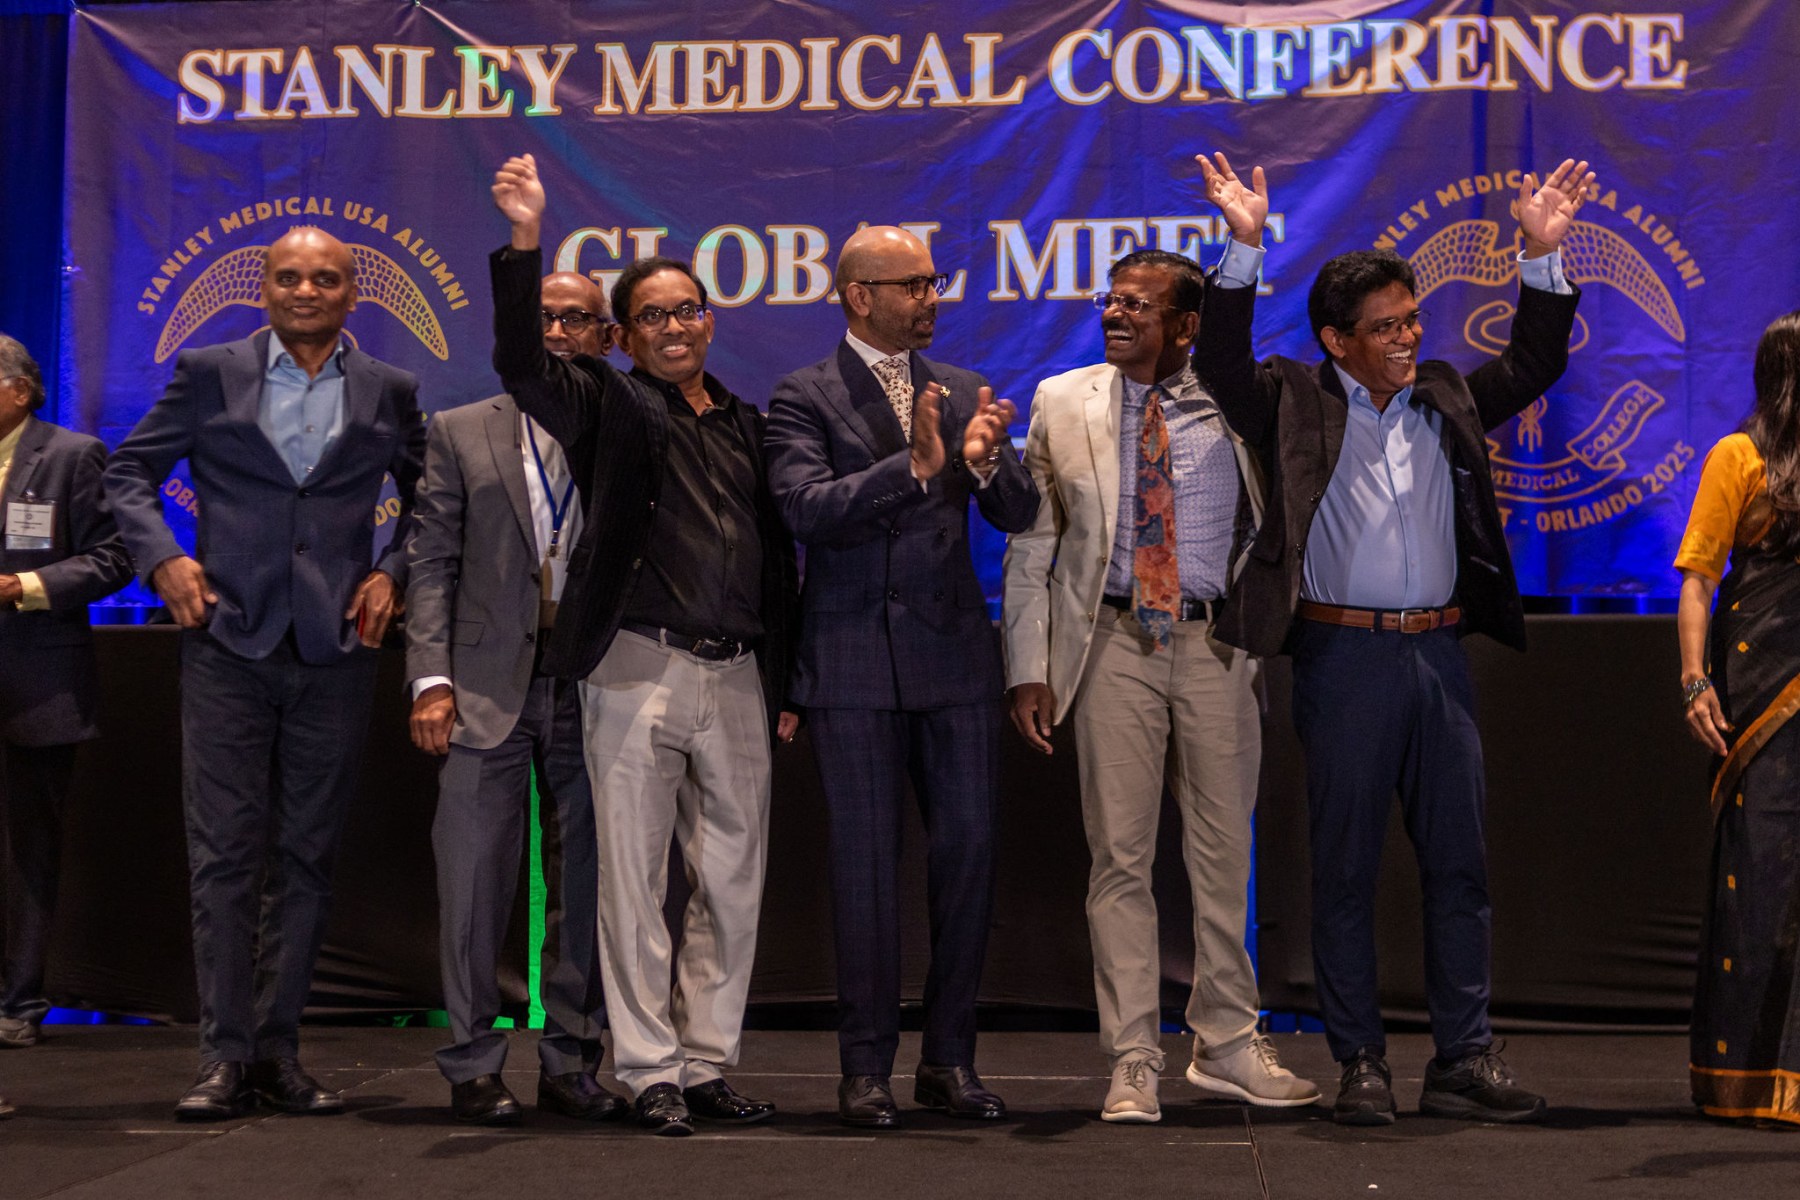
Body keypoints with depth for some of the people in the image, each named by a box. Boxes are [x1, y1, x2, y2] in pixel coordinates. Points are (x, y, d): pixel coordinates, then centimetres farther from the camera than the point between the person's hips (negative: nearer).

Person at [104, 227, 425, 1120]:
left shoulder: (389, 393, 9)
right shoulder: (209, 373, 6)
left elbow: (429, 499, 20)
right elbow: (128, 471, 11)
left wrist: (393, 571, 4)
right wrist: (162, 557, -4)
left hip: (335, 651, 1)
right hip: (228, 644, -1)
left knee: (307, 855, 5)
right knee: (225, 852, -3)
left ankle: (278, 1050, 13)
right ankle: (225, 1055, 3)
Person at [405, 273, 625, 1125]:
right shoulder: (460, 434, 9)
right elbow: (431, 563, 4)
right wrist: (431, 679, -6)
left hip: (593, 690, 1)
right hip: (488, 690, 0)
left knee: (584, 882, 5)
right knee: (474, 878, 0)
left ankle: (570, 1061, 16)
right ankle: (473, 1065, 11)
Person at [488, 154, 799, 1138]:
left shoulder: (748, 425, 17)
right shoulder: (609, 408, 5)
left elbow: (777, 560, 17)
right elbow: (521, 364, -14)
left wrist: (785, 684, 13)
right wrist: (525, 241, -24)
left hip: (738, 679, 4)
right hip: (639, 674, -4)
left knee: (734, 882, 8)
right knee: (634, 881, 1)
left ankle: (707, 1063, 20)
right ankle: (650, 1071, 11)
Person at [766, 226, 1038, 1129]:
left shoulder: (964, 393, 12)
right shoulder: (804, 396, -1)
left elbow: (1020, 516, 6)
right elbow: (806, 508, -16)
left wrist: (986, 462, -16)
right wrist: (913, 469, -26)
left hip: (956, 653, 4)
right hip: (855, 661, -4)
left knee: (967, 852, 5)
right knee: (865, 862, 2)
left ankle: (950, 1060, 16)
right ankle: (866, 1067, 12)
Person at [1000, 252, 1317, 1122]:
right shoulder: (1062, 403, 6)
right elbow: (1031, 545, 6)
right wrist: (1029, 667, -1)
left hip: (1217, 643, 0)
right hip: (1114, 643, 0)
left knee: (1223, 852, 8)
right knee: (1120, 856, 0)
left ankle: (1227, 1046, 23)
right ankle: (1133, 1060, 10)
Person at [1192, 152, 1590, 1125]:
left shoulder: (1446, 398, 13)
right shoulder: (1296, 403, 0)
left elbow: (1533, 365, 10)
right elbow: (1221, 362, -13)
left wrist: (1542, 253, -1)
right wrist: (1245, 245, -21)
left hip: (1438, 651, 4)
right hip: (1343, 655, -4)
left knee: (1458, 862, 7)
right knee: (1344, 867, 4)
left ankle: (1463, 1060, 16)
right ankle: (1360, 1064, 13)